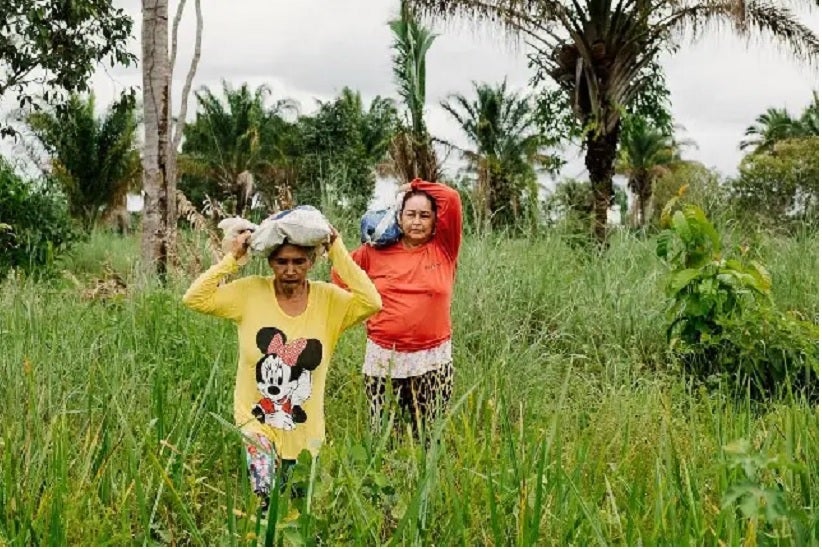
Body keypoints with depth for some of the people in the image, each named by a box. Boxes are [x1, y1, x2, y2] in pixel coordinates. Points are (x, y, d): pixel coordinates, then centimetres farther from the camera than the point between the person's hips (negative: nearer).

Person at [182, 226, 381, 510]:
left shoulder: (328, 299, -6)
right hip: (257, 423, -2)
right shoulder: (250, 292, -6)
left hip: (305, 431, 2)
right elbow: (195, 298, -13)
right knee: (264, 502, -19)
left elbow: (371, 303, -23)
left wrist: (337, 251, -21)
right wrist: (233, 257, -17)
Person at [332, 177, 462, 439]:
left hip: (433, 361, -1)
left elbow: (452, 199, -8)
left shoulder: (444, 249, 2)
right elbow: (340, 275, 17)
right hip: (383, 358, 1)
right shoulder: (376, 253, 6)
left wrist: (416, 186, 4)